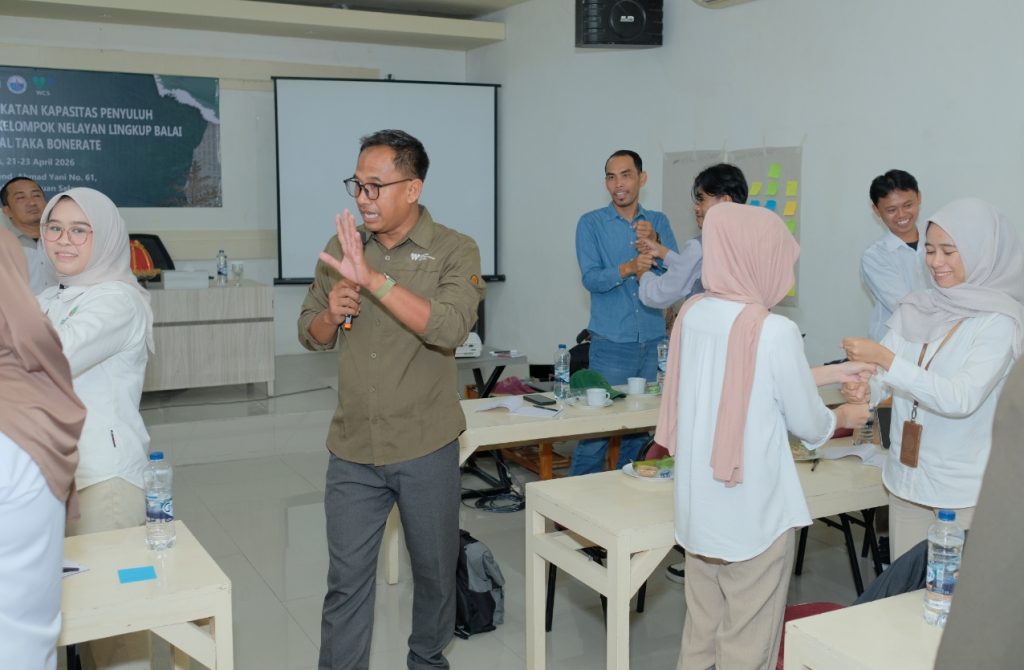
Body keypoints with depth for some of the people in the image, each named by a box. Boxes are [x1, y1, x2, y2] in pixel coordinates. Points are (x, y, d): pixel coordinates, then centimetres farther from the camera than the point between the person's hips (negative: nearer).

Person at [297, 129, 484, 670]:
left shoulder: (454, 252, -7)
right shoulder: (342, 248, 4)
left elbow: (450, 326, -25)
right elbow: (311, 336, 11)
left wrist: (373, 278, -30)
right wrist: (331, 312, -11)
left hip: (426, 449, -2)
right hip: (352, 449, 2)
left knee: (435, 570, 16)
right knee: (346, 579, 7)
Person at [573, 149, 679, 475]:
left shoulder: (658, 222, 9)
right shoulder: (591, 223, 1)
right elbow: (591, 278, -11)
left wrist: (654, 241, -18)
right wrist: (629, 268, -28)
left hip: (654, 342, 3)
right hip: (611, 343, -3)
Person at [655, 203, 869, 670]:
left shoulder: (692, 313, 0)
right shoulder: (774, 331, -21)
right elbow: (809, 425, -9)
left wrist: (833, 373, 20)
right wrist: (844, 417, 13)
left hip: (698, 511, 7)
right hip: (753, 516, -6)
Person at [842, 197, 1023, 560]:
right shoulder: (914, 308, 2)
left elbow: (962, 399, -23)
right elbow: (884, 377, 1)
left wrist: (886, 359, -29)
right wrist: (862, 387, -22)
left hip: (965, 490, -4)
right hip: (906, 478, 5)